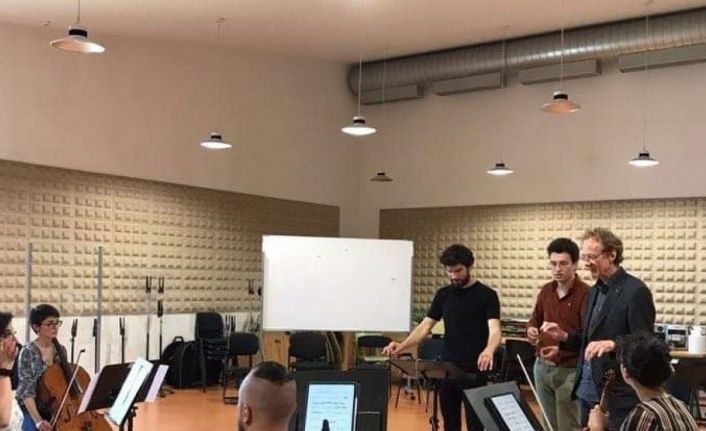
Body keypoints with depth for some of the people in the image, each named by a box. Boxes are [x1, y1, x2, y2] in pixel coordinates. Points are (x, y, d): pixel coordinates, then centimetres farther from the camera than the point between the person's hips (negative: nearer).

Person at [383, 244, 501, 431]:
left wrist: (488, 351, -40)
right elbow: (425, 326, 5)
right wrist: (402, 345, -12)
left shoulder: (486, 295, -6)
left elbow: (494, 330, -17)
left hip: (474, 372, -4)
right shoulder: (443, 294, 8)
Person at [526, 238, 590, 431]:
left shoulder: (585, 293, -14)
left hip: (569, 371, -6)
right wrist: (531, 330, -4)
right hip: (542, 366, 6)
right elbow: (535, 319, 18)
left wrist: (562, 347, -28)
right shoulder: (546, 290, 7)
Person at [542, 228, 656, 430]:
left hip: (617, 395, -8)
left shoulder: (635, 291, -13)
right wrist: (564, 336, 1)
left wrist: (612, 344, -32)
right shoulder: (594, 291, 13)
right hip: (586, 391, 8)